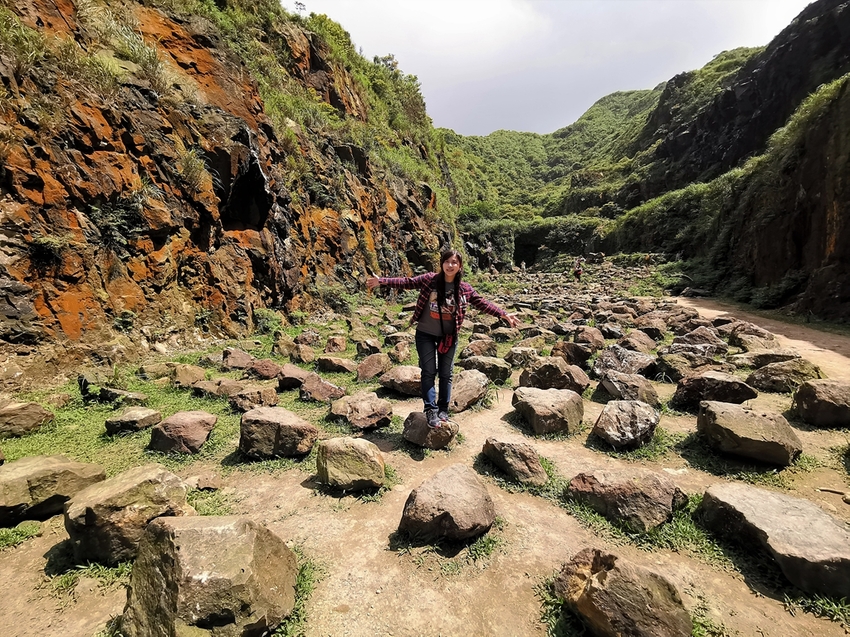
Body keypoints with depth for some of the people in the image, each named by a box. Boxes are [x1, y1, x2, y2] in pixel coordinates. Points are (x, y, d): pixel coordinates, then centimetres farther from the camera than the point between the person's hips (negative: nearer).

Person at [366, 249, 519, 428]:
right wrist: (381, 281, -17)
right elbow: (407, 282, -9)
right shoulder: (429, 279, -9)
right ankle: (431, 410, 5)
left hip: (449, 337, 2)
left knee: (446, 374, 11)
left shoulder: (464, 288, -4)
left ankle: (443, 409, 24)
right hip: (425, 334, -2)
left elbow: (483, 303, 1)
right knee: (429, 372, -2)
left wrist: (504, 314, -5)